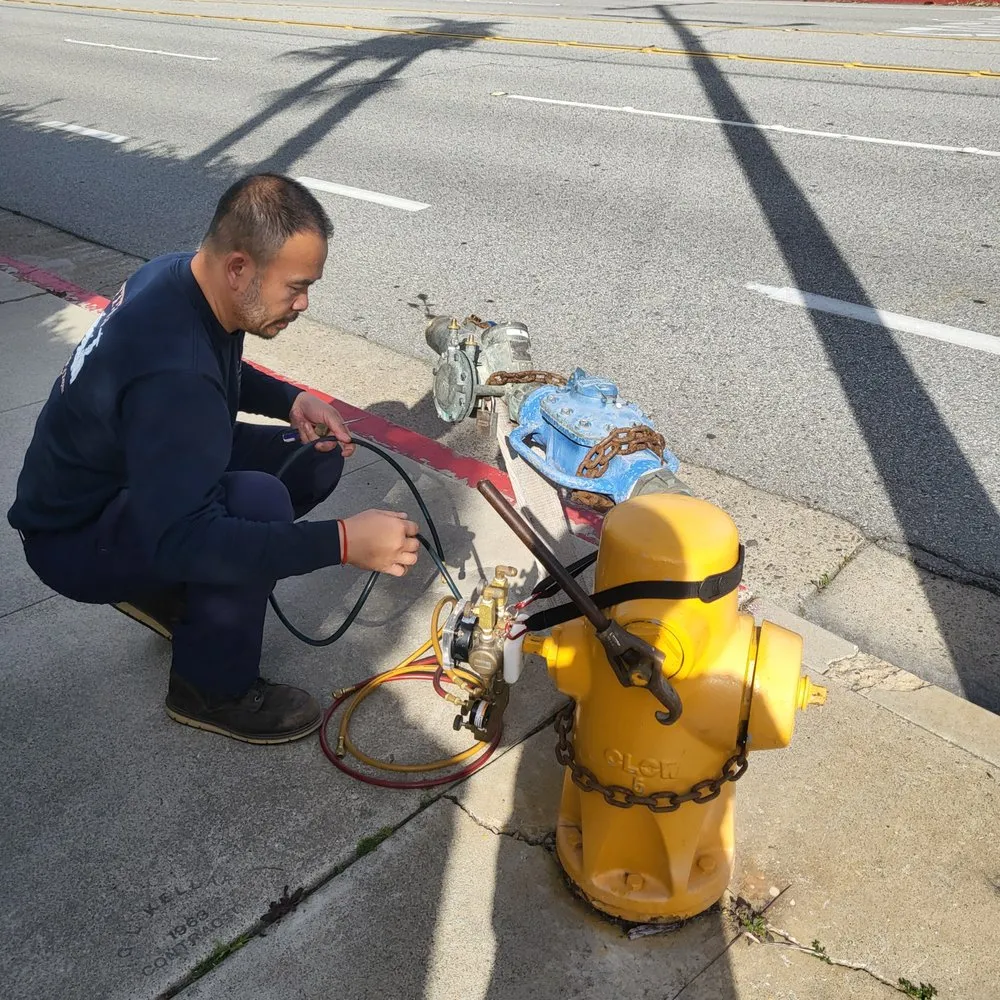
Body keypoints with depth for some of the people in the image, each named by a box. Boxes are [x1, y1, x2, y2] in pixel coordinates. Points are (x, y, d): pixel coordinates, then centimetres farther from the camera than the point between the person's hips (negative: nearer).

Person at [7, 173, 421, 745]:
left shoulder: (183, 274, -8)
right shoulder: (171, 374, -37)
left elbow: (220, 370, 13)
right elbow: (181, 540, -40)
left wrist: (289, 401, -5)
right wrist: (342, 542, -40)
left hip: (134, 477, 9)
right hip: (74, 537, -9)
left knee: (317, 461, -2)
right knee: (258, 501, -34)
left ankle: (164, 593, 13)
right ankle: (212, 691, -9)